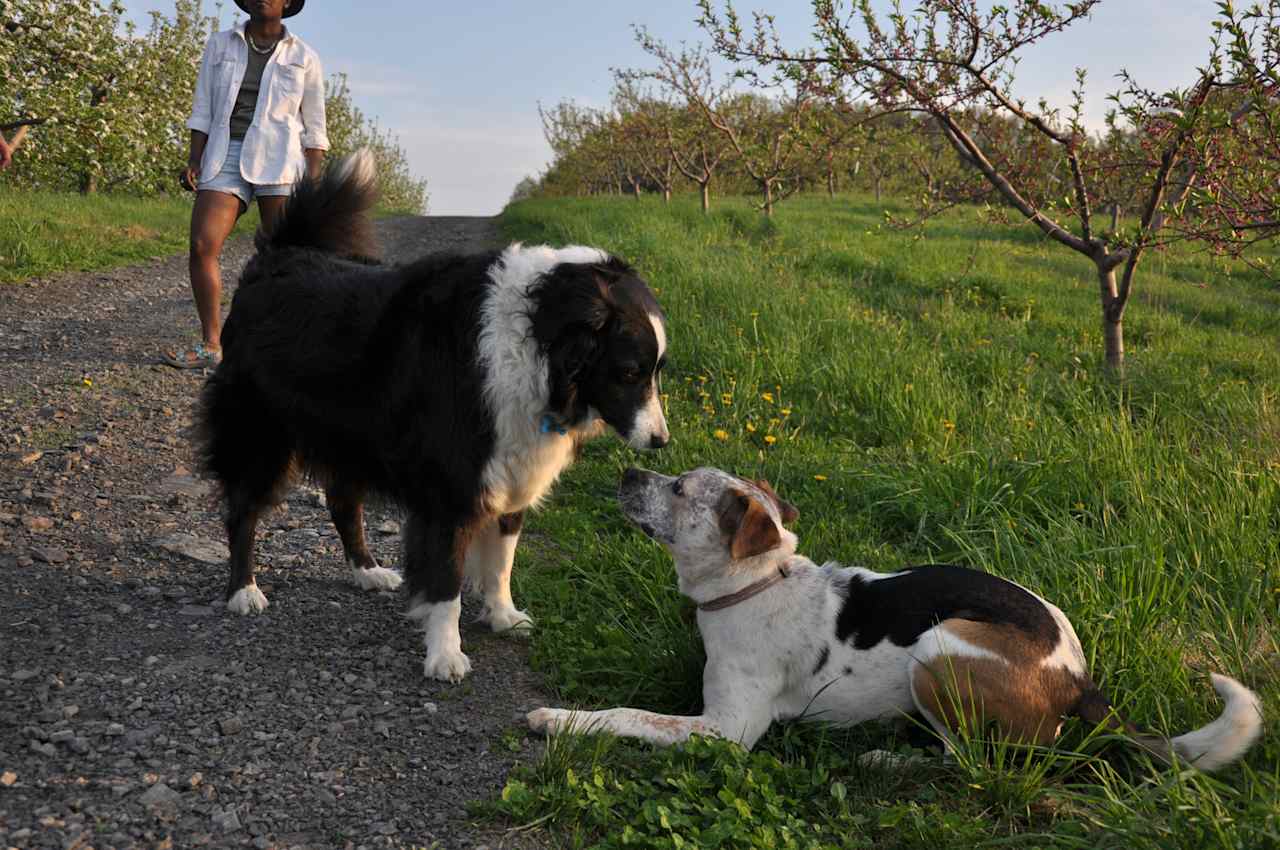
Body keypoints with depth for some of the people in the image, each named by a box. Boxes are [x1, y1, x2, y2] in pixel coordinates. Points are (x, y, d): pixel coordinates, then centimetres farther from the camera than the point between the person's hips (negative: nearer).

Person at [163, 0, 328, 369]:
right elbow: (204, 110, 10)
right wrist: (193, 162, -1)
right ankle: (211, 345, -5)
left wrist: (313, 183, -3)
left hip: (280, 160, -2)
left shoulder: (304, 57, 6)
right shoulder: (220, 45, 11)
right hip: (226, 161, 2)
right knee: (201, 247, -12)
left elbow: (314, 128, 6)